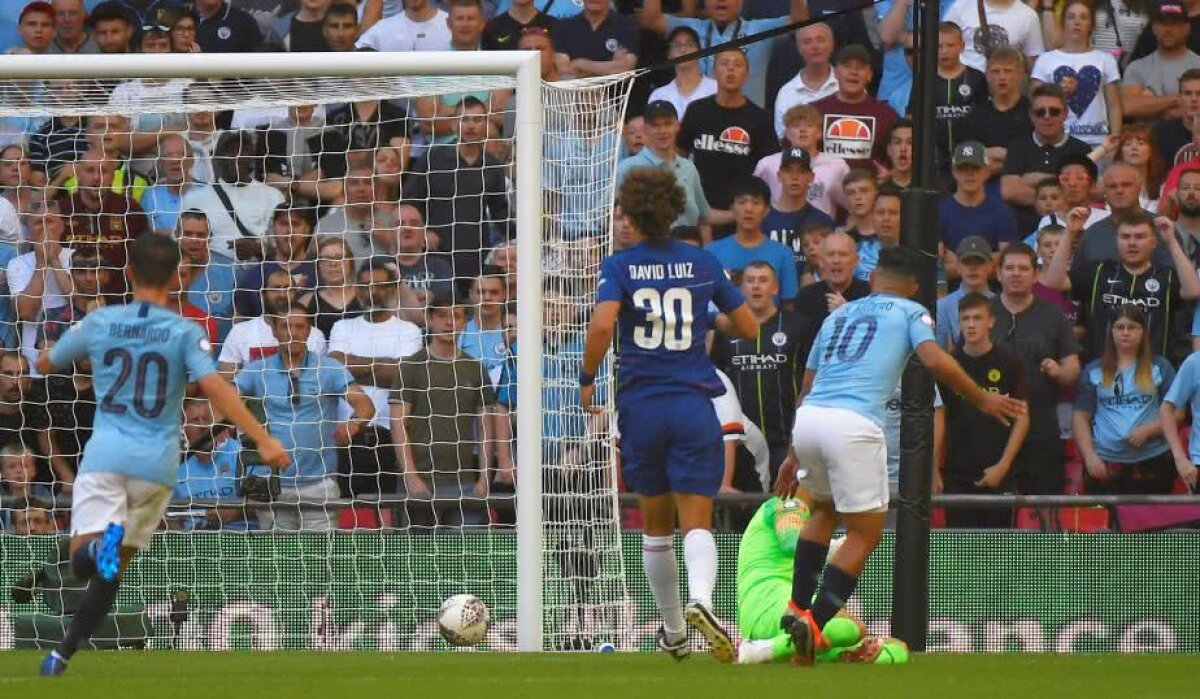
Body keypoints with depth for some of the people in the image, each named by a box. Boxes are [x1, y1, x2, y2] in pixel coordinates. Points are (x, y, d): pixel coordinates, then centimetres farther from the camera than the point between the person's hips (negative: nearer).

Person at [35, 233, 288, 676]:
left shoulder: (99, 323, 4)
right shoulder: (185, 333, -2)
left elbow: (45, 364, 19)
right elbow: (215, 388, -16)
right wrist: (263, 439, -19)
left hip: (105, 453, 0)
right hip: (157, 461, 0)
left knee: (83, 561, -6)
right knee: (115, 565, 14)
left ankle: (99, 545, -41)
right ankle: (63, 653, 10)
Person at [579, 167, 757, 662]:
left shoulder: (620, 267, -2)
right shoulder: (703, 264, 5)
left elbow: (602, 325, -19)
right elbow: (748, 327, 10)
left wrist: (587, 379, -5)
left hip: (640, 407, 0)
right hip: (694, 407, 0)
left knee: (655, 527, 16)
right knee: (697, 524, -5)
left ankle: (672, 631, 26)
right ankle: (700, 599, -35)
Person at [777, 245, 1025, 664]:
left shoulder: (839, 314, 29)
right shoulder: (910, 312, 14)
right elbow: (935, 360, -6)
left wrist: (795, 455, 37)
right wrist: (982, 400, 4)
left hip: (808, 417, 6)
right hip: (854, 424, -6)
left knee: (825, 509, 31)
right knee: (865, 533, 4)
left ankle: (797, 608, 23)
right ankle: (813, 624, -9)